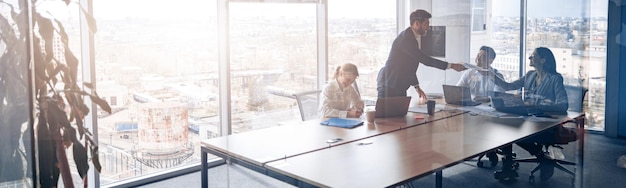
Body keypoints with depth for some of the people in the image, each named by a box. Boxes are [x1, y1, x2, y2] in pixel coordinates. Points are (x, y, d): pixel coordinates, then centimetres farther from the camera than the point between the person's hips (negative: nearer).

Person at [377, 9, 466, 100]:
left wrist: (417, 86, 18)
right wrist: (451, 66, -18)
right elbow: (425, 60, -21)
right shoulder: (405, 39, -18)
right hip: (388, 87, -10)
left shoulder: (412, 38, 13)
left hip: (400, 87, 10)